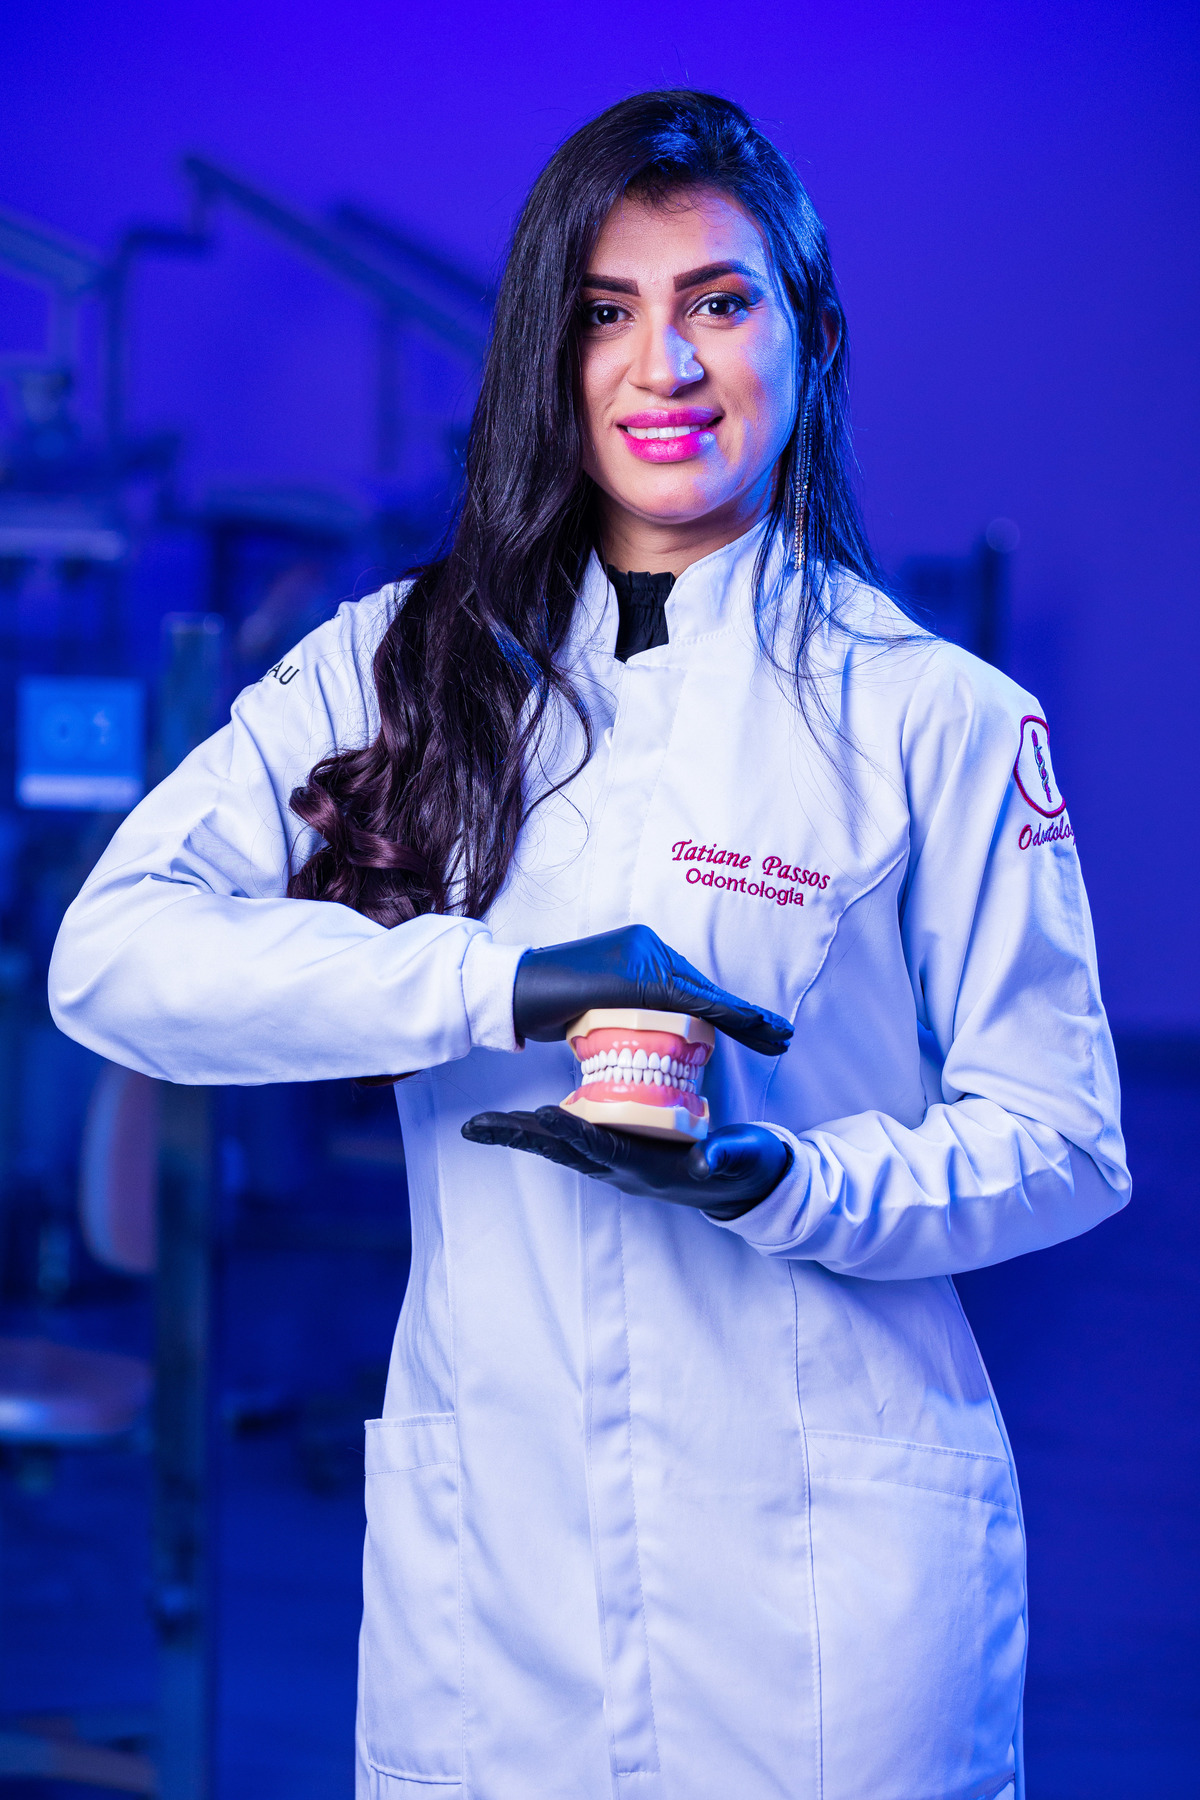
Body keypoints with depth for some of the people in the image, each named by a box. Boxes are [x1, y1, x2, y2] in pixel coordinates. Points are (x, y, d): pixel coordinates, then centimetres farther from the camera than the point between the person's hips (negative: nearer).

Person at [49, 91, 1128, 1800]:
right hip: (484, 1549, 2)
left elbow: (1064, 1141, 2)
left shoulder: (939, 717, -1)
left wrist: (787, 1188, -18)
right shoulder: (404, 668, 4)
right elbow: (113, 950, -8)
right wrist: (501, 984, -20)